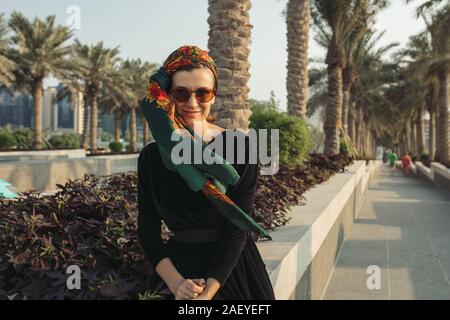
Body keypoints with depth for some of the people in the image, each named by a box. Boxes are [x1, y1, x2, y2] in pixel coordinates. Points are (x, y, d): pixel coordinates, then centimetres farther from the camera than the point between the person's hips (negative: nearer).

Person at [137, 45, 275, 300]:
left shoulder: (241, 147, -12)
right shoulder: (151, 157, -4)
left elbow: (236, 228, -15)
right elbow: (148, 229, -4)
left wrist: (207, 292, -22)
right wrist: (176, 283, -18)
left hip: (234, 268, -1)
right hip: (182, 267, 2)